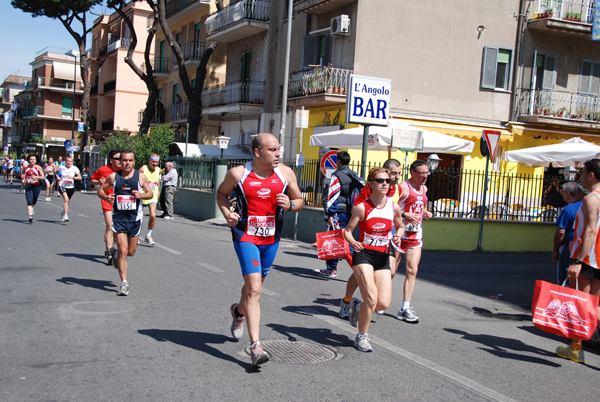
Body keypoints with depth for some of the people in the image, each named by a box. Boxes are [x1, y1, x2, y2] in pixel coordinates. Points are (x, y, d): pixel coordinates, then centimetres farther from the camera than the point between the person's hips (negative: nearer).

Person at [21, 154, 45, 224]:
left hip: (36, 186, 0)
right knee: (29, 202, -13)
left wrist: (36, 177, -23)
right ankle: (30, 216, -17)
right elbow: (23, 174, 19)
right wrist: (23, 179, -2)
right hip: (28, 186, 0)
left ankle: (31, 208, 51)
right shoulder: (26, 167, 5)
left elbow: (43, 177, -6)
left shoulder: (38, 167, -2)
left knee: (34, 202, 16)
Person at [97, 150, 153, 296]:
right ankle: (124, 283, -3)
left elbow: (150, 193, 6)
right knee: (123, 250, -10)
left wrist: (142, 195, -16)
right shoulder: (113, 177, 0)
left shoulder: (141, 177, 0)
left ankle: (116, 255, 45)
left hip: (135, 218, 1)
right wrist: (105, 197, -12)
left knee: (131, 252, 9)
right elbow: (100, 190, 10)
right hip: (119, 218, -1)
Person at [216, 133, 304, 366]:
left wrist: (290, 204, -14)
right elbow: (222, 193, 9)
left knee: (254, 284, 20)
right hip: (245, 237, -4)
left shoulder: (285, 174, -1)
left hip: (271, 238, 4)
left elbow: (300, 200, 9)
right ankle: (255, 346, -12)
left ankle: (238, 311, 53)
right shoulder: (238, 174, -8)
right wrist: (226, 213, -9)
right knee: (254, 289, -15)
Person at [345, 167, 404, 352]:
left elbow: (400, 227, 17)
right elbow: (348, 230, -5)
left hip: (383, 257, 4)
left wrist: (398, 237, -5)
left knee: (384, 303, -5)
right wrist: (353, 242, -25)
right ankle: (361, 337, 9)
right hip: (363, 254, -4)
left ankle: (357, 306, 29)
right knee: (372, 298, -15)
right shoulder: (361, 207, -10)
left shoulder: (393, 207, 0)